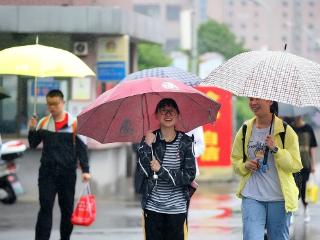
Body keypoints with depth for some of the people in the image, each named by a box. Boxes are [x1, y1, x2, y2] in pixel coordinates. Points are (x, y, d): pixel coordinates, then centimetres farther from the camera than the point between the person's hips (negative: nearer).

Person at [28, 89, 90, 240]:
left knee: (67, 209, 8)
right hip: (47, 171, 1)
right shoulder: (43, 123, 5)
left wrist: (85, 170, -9)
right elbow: (33, 144, 9)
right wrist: (32, 130, -9)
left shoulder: (74, 123, -3)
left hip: (67, 172, -1)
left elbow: (81, 148, -2)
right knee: (45, 208, -7)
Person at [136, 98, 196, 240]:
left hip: (177, 208, 0)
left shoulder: (185, 142, 1)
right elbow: (143, 171, -9)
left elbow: (189, 175, -5)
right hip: (153, 208, 0)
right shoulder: (150, 139, 1)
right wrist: (147, 145, -19)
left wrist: (161, 171, -13)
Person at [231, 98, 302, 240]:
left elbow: (295, 165, -5)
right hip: (251, 197, 2)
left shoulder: (285, 131, -2)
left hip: (278, 198, -2)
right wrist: (245, 165, -5)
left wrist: (276, 149, -18)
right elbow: (235, 160, 17)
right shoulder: (245, 130, 7)